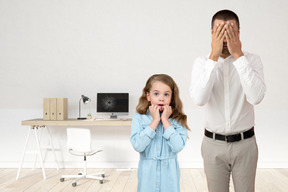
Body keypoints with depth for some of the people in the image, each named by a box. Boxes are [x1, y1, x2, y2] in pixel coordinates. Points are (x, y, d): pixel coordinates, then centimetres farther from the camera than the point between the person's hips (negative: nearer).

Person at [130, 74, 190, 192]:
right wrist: (155, 121, -15)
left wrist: (165, 120, -14)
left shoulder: (178, 120, -4)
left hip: (169, 175, 0)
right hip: (148, 173, 0)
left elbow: (178, 147, -16)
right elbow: (138, 146, -17)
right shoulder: (139, 118, -5)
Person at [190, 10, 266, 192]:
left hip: (245, 143, 0)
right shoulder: (202, 62, -3)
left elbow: (256, 97, -22)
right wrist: (214, 57, -21)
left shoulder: (252, 60, -4)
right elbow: (199, 99, -20)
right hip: (214, 144, 0)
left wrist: (238, 55, -21)